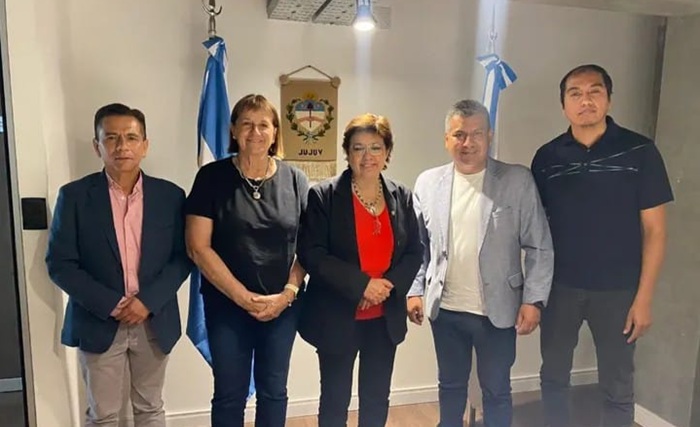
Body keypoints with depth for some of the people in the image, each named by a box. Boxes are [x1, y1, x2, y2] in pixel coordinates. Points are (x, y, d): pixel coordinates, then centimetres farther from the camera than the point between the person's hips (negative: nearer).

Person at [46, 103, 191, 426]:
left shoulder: (170, 195, -2)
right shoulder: (74, 196, -5)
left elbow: (182, 258, -2)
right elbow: (59, 264, -7)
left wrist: (149, 300, -15)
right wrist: (111, 304, -15)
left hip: (155, 322, 1)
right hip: (98, 323, -1)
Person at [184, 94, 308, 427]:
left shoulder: (294, 180, 0)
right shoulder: (212, 177, -5)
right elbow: (198, 247, -9)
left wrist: (288, 293, -10)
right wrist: (243, 296, -12)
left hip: (282, 305, 2)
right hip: (227, 305, -1)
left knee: (273, 390, 16)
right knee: (230, 393, 11)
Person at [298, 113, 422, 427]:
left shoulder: (401, 196, 2)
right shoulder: (323, 195, -10)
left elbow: (414, 252, 4)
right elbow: (312, 255, -15)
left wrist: (389, 285, -14)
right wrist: (362, 284, -22)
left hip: (385, 318, 4)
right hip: (337, 317, -3)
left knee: (377, 399, 17)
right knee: (335, 400, 12)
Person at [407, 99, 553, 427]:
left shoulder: (518, 181, -7)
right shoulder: (428, 183, 1)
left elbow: (539, 247, -5)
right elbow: (418, 245, 6)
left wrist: (534, 300, -10)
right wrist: (415, 290, 2)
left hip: (498, 310, -2)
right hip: (445, 310, 3)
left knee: (496, 391, 14)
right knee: (450, 385, 20)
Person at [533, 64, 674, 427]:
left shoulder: (640, 152, -6)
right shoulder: (547, 157, 0)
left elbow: (654, 230, -5)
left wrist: (643, 297, -8)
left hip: (617, 289, -2)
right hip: (559, 286, 2)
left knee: (617, 386, 13)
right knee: (553, 375, 16)